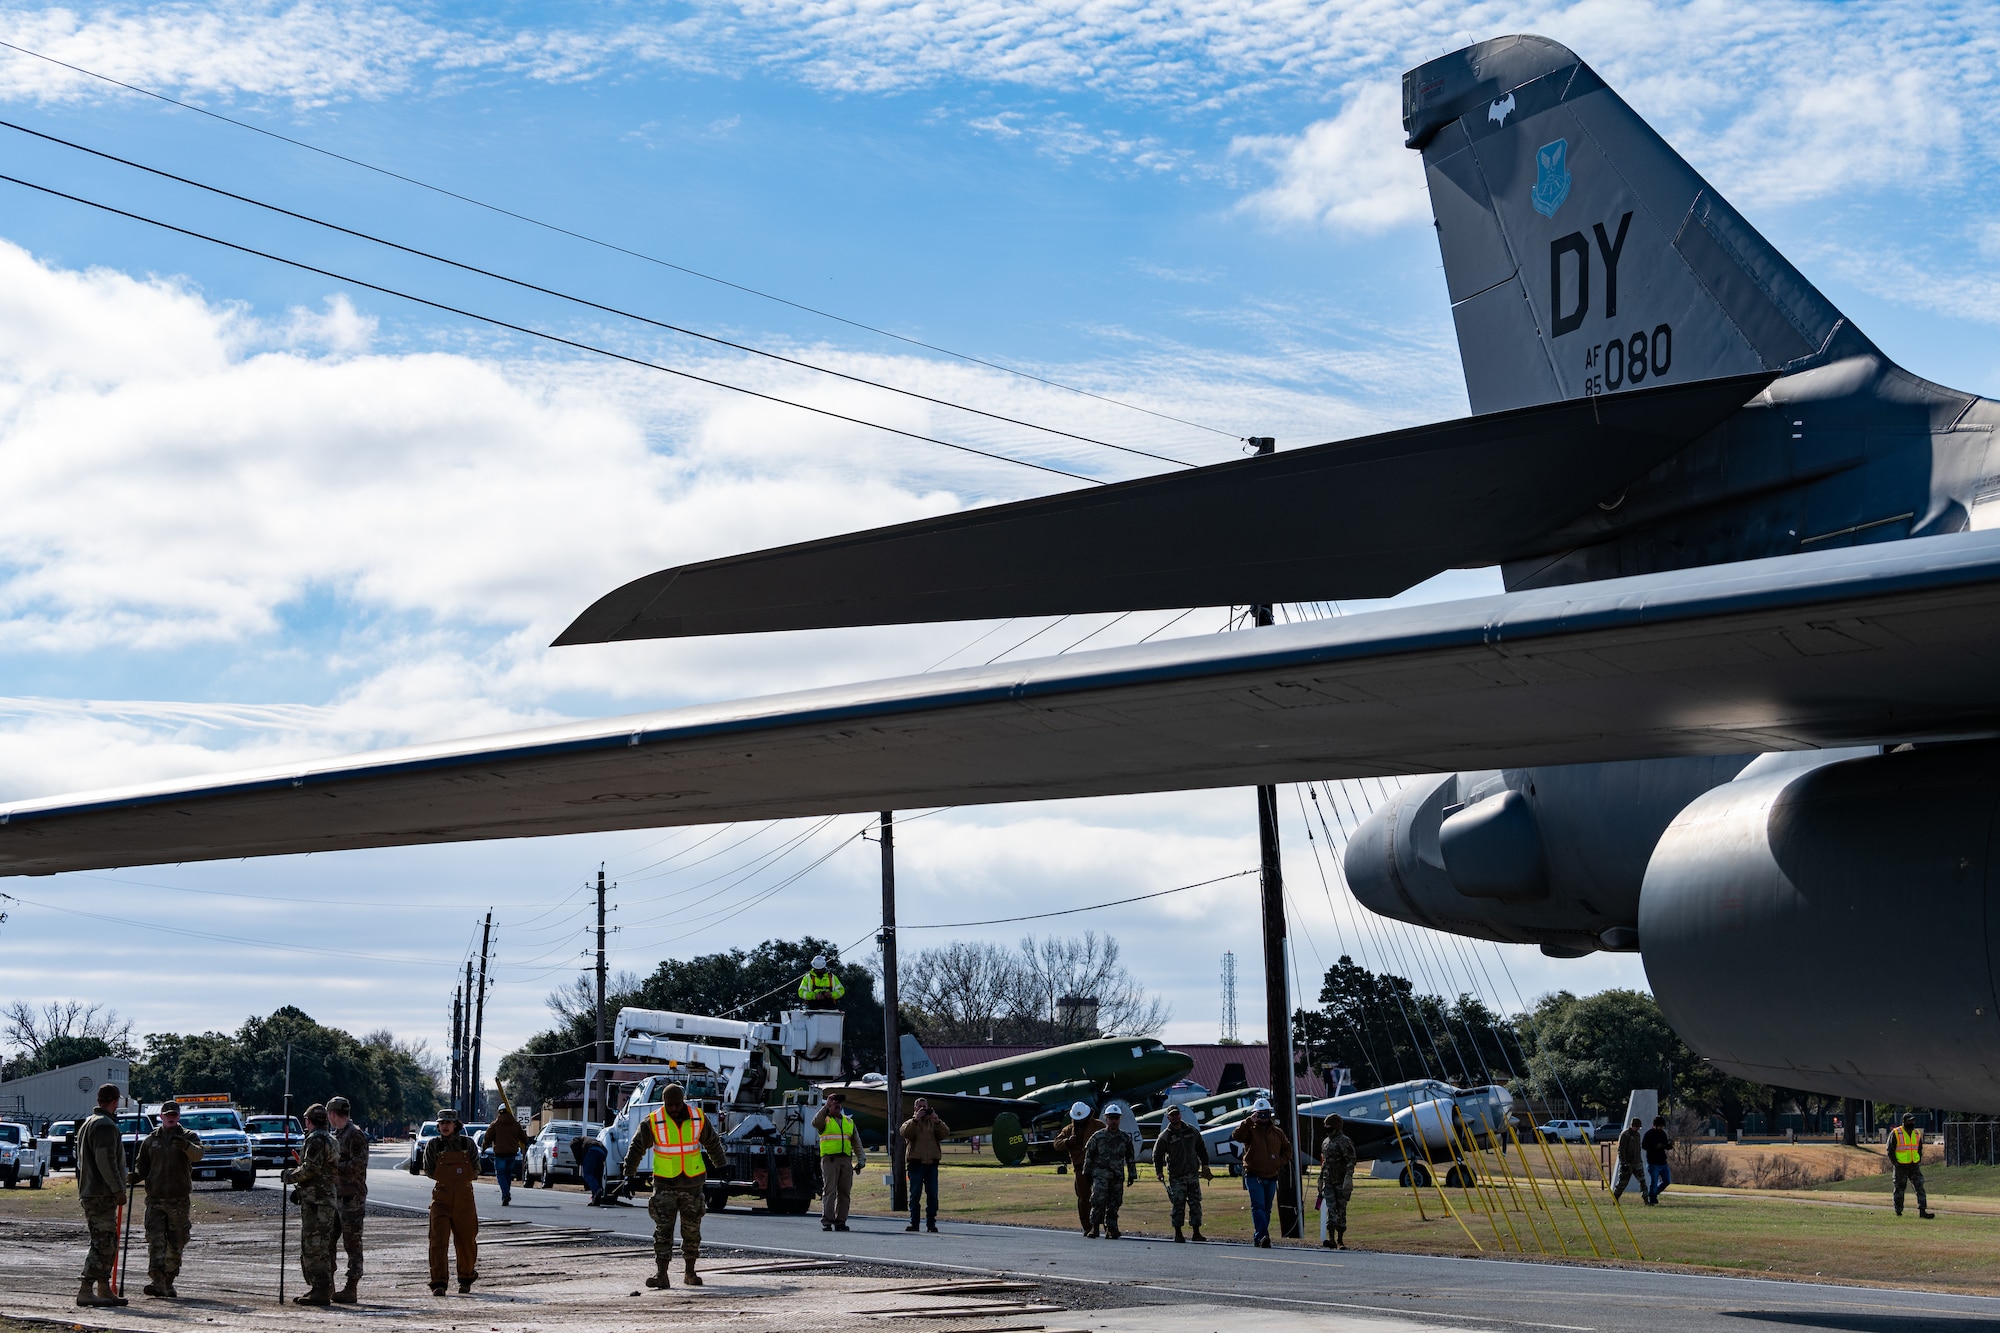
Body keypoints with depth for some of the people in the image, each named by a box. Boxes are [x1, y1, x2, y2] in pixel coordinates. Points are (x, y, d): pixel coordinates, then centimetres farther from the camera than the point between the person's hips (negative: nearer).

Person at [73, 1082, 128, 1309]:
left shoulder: (88, 1124, 21)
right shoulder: (105, 1126, -13)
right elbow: (106, 1162, -21)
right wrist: (118, 1190, -16)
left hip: (90, 1193, 11)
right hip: (101, 1195, -11)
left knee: (108, 1244, 14)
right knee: (102, 1244, -11)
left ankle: (104, 1290, 18)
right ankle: (85, 1292, -14)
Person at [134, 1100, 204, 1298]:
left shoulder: (188, 1137, 5)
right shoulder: (151, 1140, 12)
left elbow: (197, 1155, -15)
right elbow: (142, 1165, 16)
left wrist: (186, 1146, -37)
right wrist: (136, 1175, -7)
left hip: (179, 1200, 0)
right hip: (155, 1199, 1)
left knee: (176, 1244, 6)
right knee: (155, 1241, -13)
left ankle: (168, 1283, 17)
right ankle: (157, 1281, -20)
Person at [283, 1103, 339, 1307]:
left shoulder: (316, 1139, -12)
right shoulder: (331, 1140, 20)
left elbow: (310, 1169, -21)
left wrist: (288, 1176, -5)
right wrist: (300, 1189, 22)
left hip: (316, 1201, -10)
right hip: (328, 1198, 10)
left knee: (314, 1246, -10)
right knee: (314, 1247, 16)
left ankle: (321, 1292, -12)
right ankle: (320, 1289, 19)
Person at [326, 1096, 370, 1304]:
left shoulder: (355, 1135, -11)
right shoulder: (337, 1135, 18)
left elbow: (359, 1165, -19)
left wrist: (332, 1166, -19)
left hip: (351, 1197, -10)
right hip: (336, 1196, 10)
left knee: (352, 1243, -6)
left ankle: (351, 1289, -5)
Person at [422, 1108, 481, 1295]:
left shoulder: (468, 1144, 2)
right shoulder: (433, 1145, 3)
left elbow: (475, 1170, 2)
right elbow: (429, 1171, 1)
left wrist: (452, 1178, -2)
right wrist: (451, 1178, -2)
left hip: (464, 1197, 0)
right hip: (441, 1198, 0)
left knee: (466, 1241, 7)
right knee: (438, 1240, -11)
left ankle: (466, 1278, 25)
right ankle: (438, 1283, -12)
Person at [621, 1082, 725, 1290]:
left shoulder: (699, 1119, -1)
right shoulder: (652, 1123, -8)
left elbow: (713, 1144, 15)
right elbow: (636, 1149, -1)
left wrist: (721, 1168, 23)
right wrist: (629, 1176, -5)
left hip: (693, 1184, 2)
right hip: (665, 1185, -2)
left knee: (692, 1230, 8)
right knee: (663, 1230, -8)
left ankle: (689, 1273, 20)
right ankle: (661, 1275, -10)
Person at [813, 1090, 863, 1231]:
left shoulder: (849, 1121, 21)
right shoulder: (824, 1120, 8)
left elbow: (856, 1142, 21)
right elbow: (815, 1123, -17)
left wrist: (860, 1159, 10)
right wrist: (826, 1106, -15)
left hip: (846, 1160, 5)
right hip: (829, 1159, -5)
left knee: (845, 1192, 2)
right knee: (829, 1191, -10)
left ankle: (840, 1221, 7)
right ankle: (826, 1221, -10)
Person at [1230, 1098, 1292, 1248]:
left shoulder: (1277, 1132, 12)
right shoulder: (1250, 1130, 0)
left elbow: (1287, 1148, 23)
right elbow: (1237, 1136, -20)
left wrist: (1281, 1162, 7)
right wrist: (1249, 1121, -26)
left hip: (1271, 1176, 5)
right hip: (1254, 1176, -5)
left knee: (1267, 1209, 9)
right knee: (1258, 1206, -17)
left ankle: (1259, 1239, 18)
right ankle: (1263, 1236, -29)